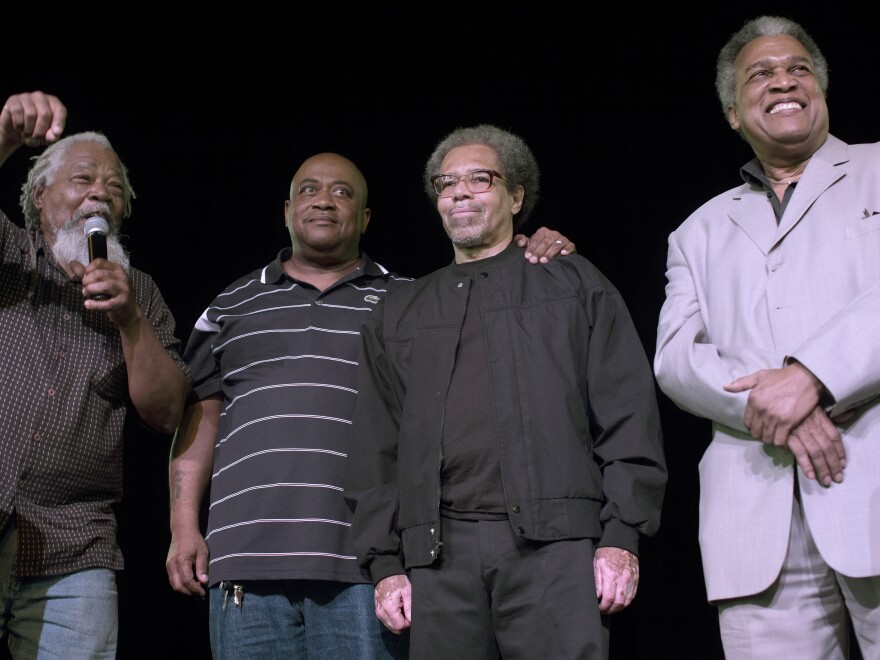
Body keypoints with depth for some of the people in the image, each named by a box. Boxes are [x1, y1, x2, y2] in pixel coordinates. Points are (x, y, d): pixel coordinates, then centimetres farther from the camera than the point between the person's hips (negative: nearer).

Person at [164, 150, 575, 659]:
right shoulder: (233, 306, 18)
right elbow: (201, 419, 15)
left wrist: (538, 268, -5)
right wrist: (184, 526, 6)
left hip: (365, 563, -1)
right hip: (246, 561, 1)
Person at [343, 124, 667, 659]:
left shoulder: (576, 286, 14)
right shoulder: (398, 316, 22)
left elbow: (628, 416, 5)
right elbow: (375, 449, 18)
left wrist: (622, 537, -6)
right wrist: (384, 563, 6)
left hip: (555, 541, -2)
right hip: (439, 551, 3)